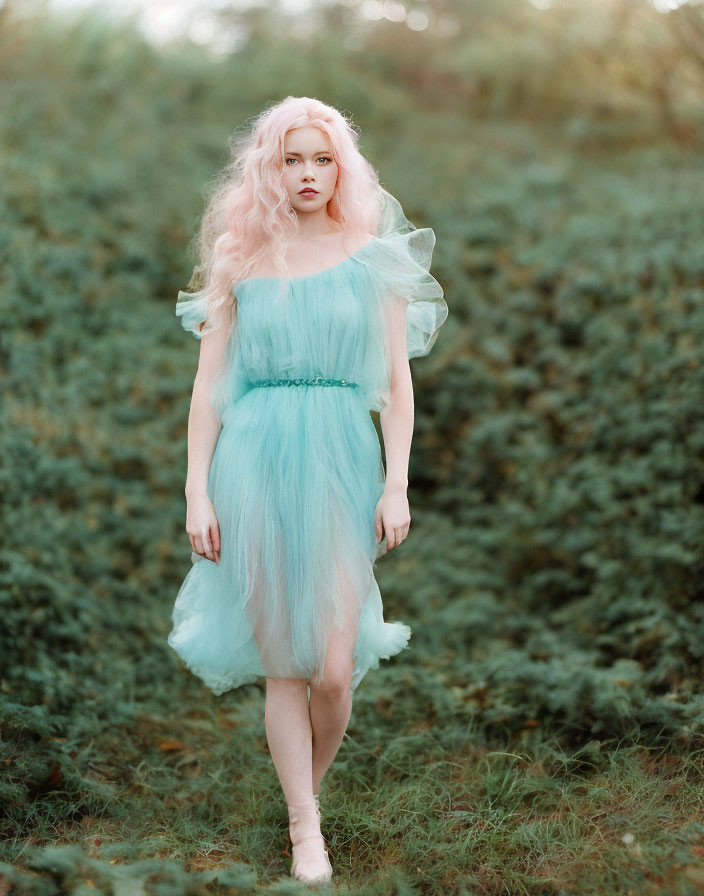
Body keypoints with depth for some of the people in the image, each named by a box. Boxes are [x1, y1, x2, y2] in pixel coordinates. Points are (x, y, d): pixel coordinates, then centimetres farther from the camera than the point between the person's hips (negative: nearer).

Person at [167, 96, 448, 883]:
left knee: (333, 668, -6)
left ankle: (307, 795, 22)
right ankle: (305, 831, 15)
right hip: (256, 463, 1)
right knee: (283, 663, 2)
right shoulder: (241, 260, 8)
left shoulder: (373, 258, 7)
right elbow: (209, 385, 7)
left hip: (342, 462, 0)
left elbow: (396, 381, 7)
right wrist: (197, 491, 1)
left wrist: (396, 484, -1)